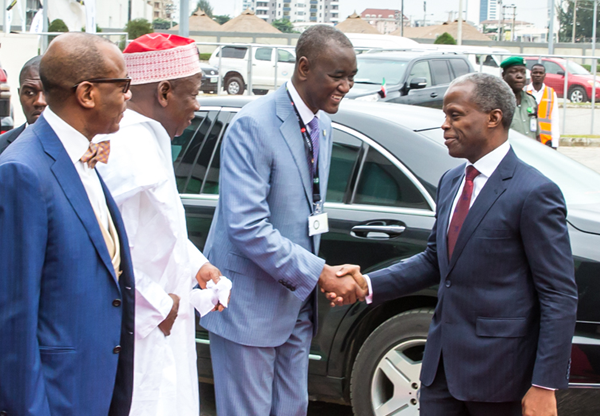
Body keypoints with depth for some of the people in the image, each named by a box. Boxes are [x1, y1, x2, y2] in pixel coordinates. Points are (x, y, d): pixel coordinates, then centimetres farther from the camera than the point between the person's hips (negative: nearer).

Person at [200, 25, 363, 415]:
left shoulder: (322, 125, 8)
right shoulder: (253, 125, -19)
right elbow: (247, 227, -25)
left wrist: (322, 273, 5)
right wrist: (318, 273, -23)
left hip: (297, 299, 8)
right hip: (251, 300, -8)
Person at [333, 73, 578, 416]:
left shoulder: (534, 193, -14)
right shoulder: (451, 182, 11)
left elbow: (560, 296, -15)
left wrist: (545, 386, -18)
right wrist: (369, 285, 2)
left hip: (497, 372, -7)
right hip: (443, 362, 7)